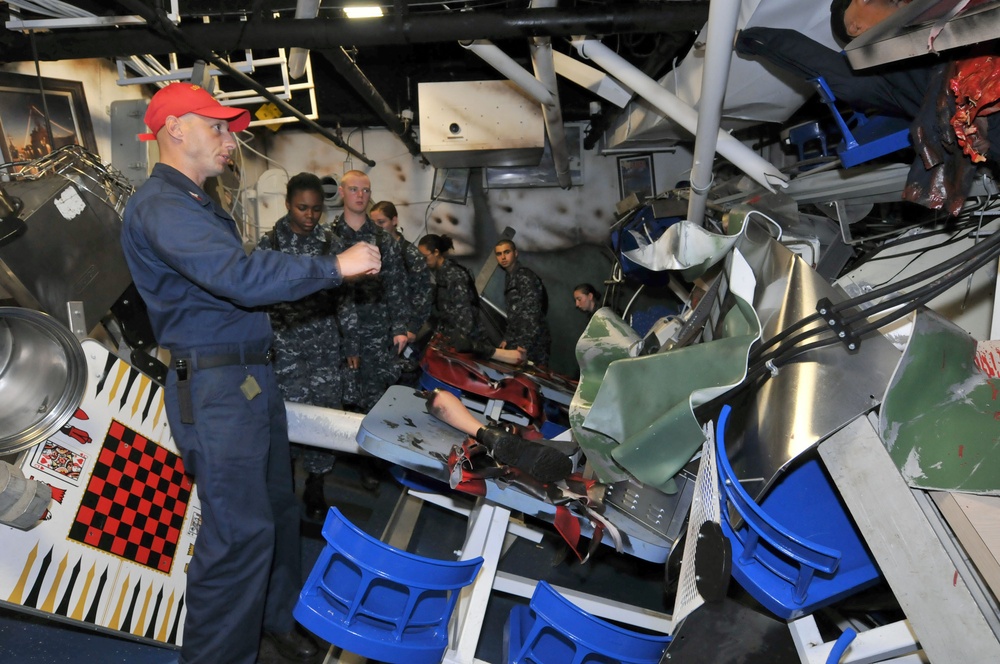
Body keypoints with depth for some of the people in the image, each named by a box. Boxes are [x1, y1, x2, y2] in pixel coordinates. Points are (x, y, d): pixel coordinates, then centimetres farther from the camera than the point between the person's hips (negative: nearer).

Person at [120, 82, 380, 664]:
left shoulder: (200, 205, 20)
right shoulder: (161, 207, -15)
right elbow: (241, 276, -28)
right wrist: (335, 266, -24)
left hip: (252, 376, 10)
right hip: (214, 389, -10)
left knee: (276, 510, 19)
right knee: (241, 532, -8)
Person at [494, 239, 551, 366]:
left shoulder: (526, 277, -12)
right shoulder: (509, 278, 16)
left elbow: (532, 314, -20)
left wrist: (524, 344, -26)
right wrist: (507, 339, 15)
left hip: (533, 344, -8)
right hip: (516, 341, 8)